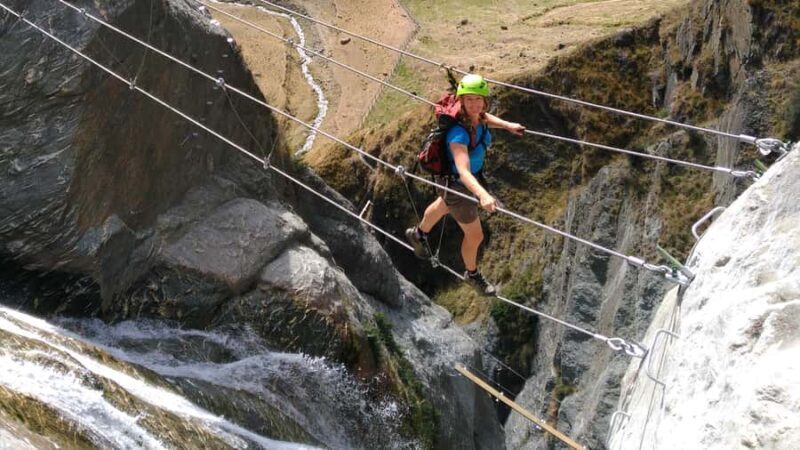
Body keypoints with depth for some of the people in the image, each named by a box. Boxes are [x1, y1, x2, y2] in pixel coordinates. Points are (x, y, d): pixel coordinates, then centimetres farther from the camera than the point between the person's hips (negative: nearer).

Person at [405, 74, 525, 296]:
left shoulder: (479, 117, -16)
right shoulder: (459, 132, -40)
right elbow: (463, 172, -53)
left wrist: (507, 125, 5)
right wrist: (482, 194, -69)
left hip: (472, 178, 8)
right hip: (456, 185, -8)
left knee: (443, 206, 37)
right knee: (475, 236, 11)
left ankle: (418, 234, 68)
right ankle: (472, 274, 42)